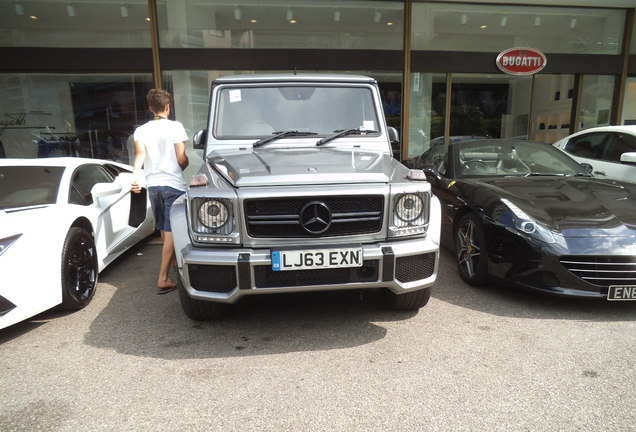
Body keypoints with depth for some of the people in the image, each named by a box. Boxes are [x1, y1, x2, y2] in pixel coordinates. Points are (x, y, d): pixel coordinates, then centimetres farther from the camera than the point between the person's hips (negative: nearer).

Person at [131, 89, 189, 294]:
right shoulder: (175, 126, -4)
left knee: (164, 230, 20)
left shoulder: (141, 130, 7)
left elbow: (140, 154, -9)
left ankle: (174, 263, 42)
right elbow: (182, 158, -8)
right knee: (170, 233, -4)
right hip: (173, 184, -5)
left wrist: (136, 175, -19)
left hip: (152, 185, 5)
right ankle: (163, 279, -8)